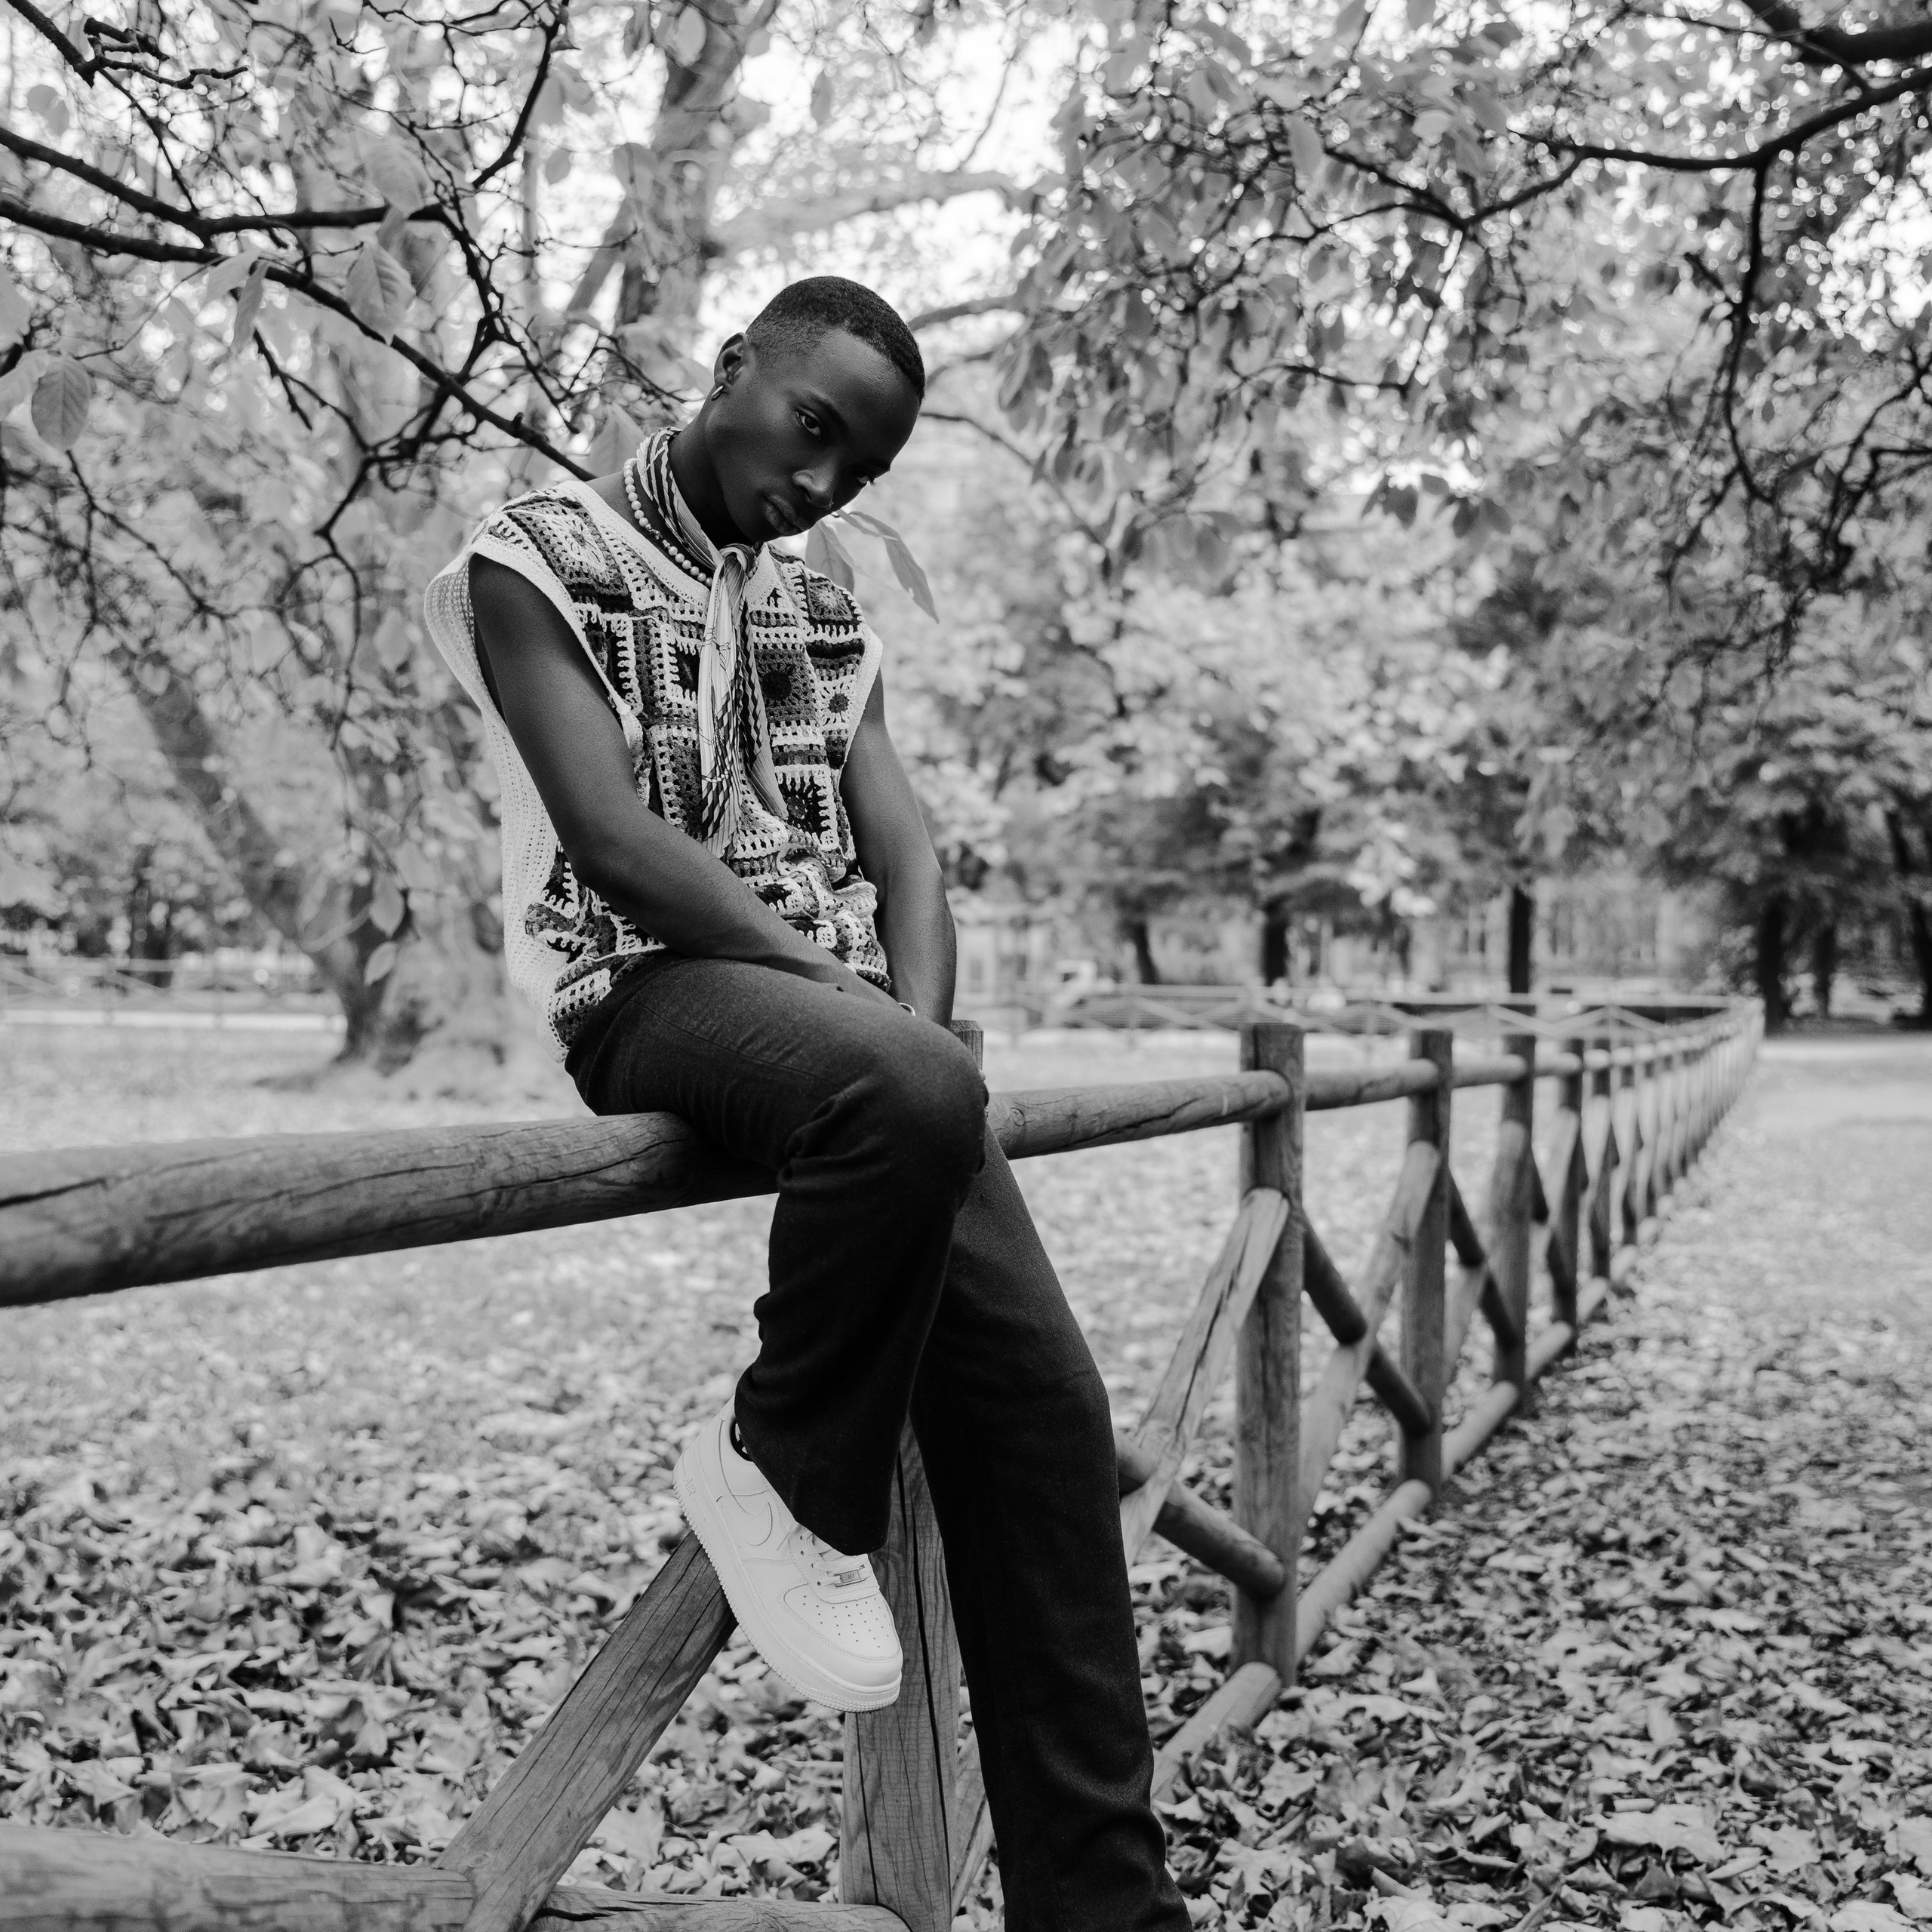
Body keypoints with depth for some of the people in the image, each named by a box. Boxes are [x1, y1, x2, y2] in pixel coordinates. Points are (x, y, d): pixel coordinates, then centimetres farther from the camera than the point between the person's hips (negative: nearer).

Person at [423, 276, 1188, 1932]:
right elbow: (613, 835, -12)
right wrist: (876, 1025, -18)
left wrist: (916, 1028, -12)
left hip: (847, 1009, 6)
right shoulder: (538, 559, 1)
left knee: (1040, 1398, -9)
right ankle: (787, 1472, -12)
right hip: (651, 990, -6)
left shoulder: (828, 620, 20)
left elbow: (904, 851, 9)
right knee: (908, 1094, -39)